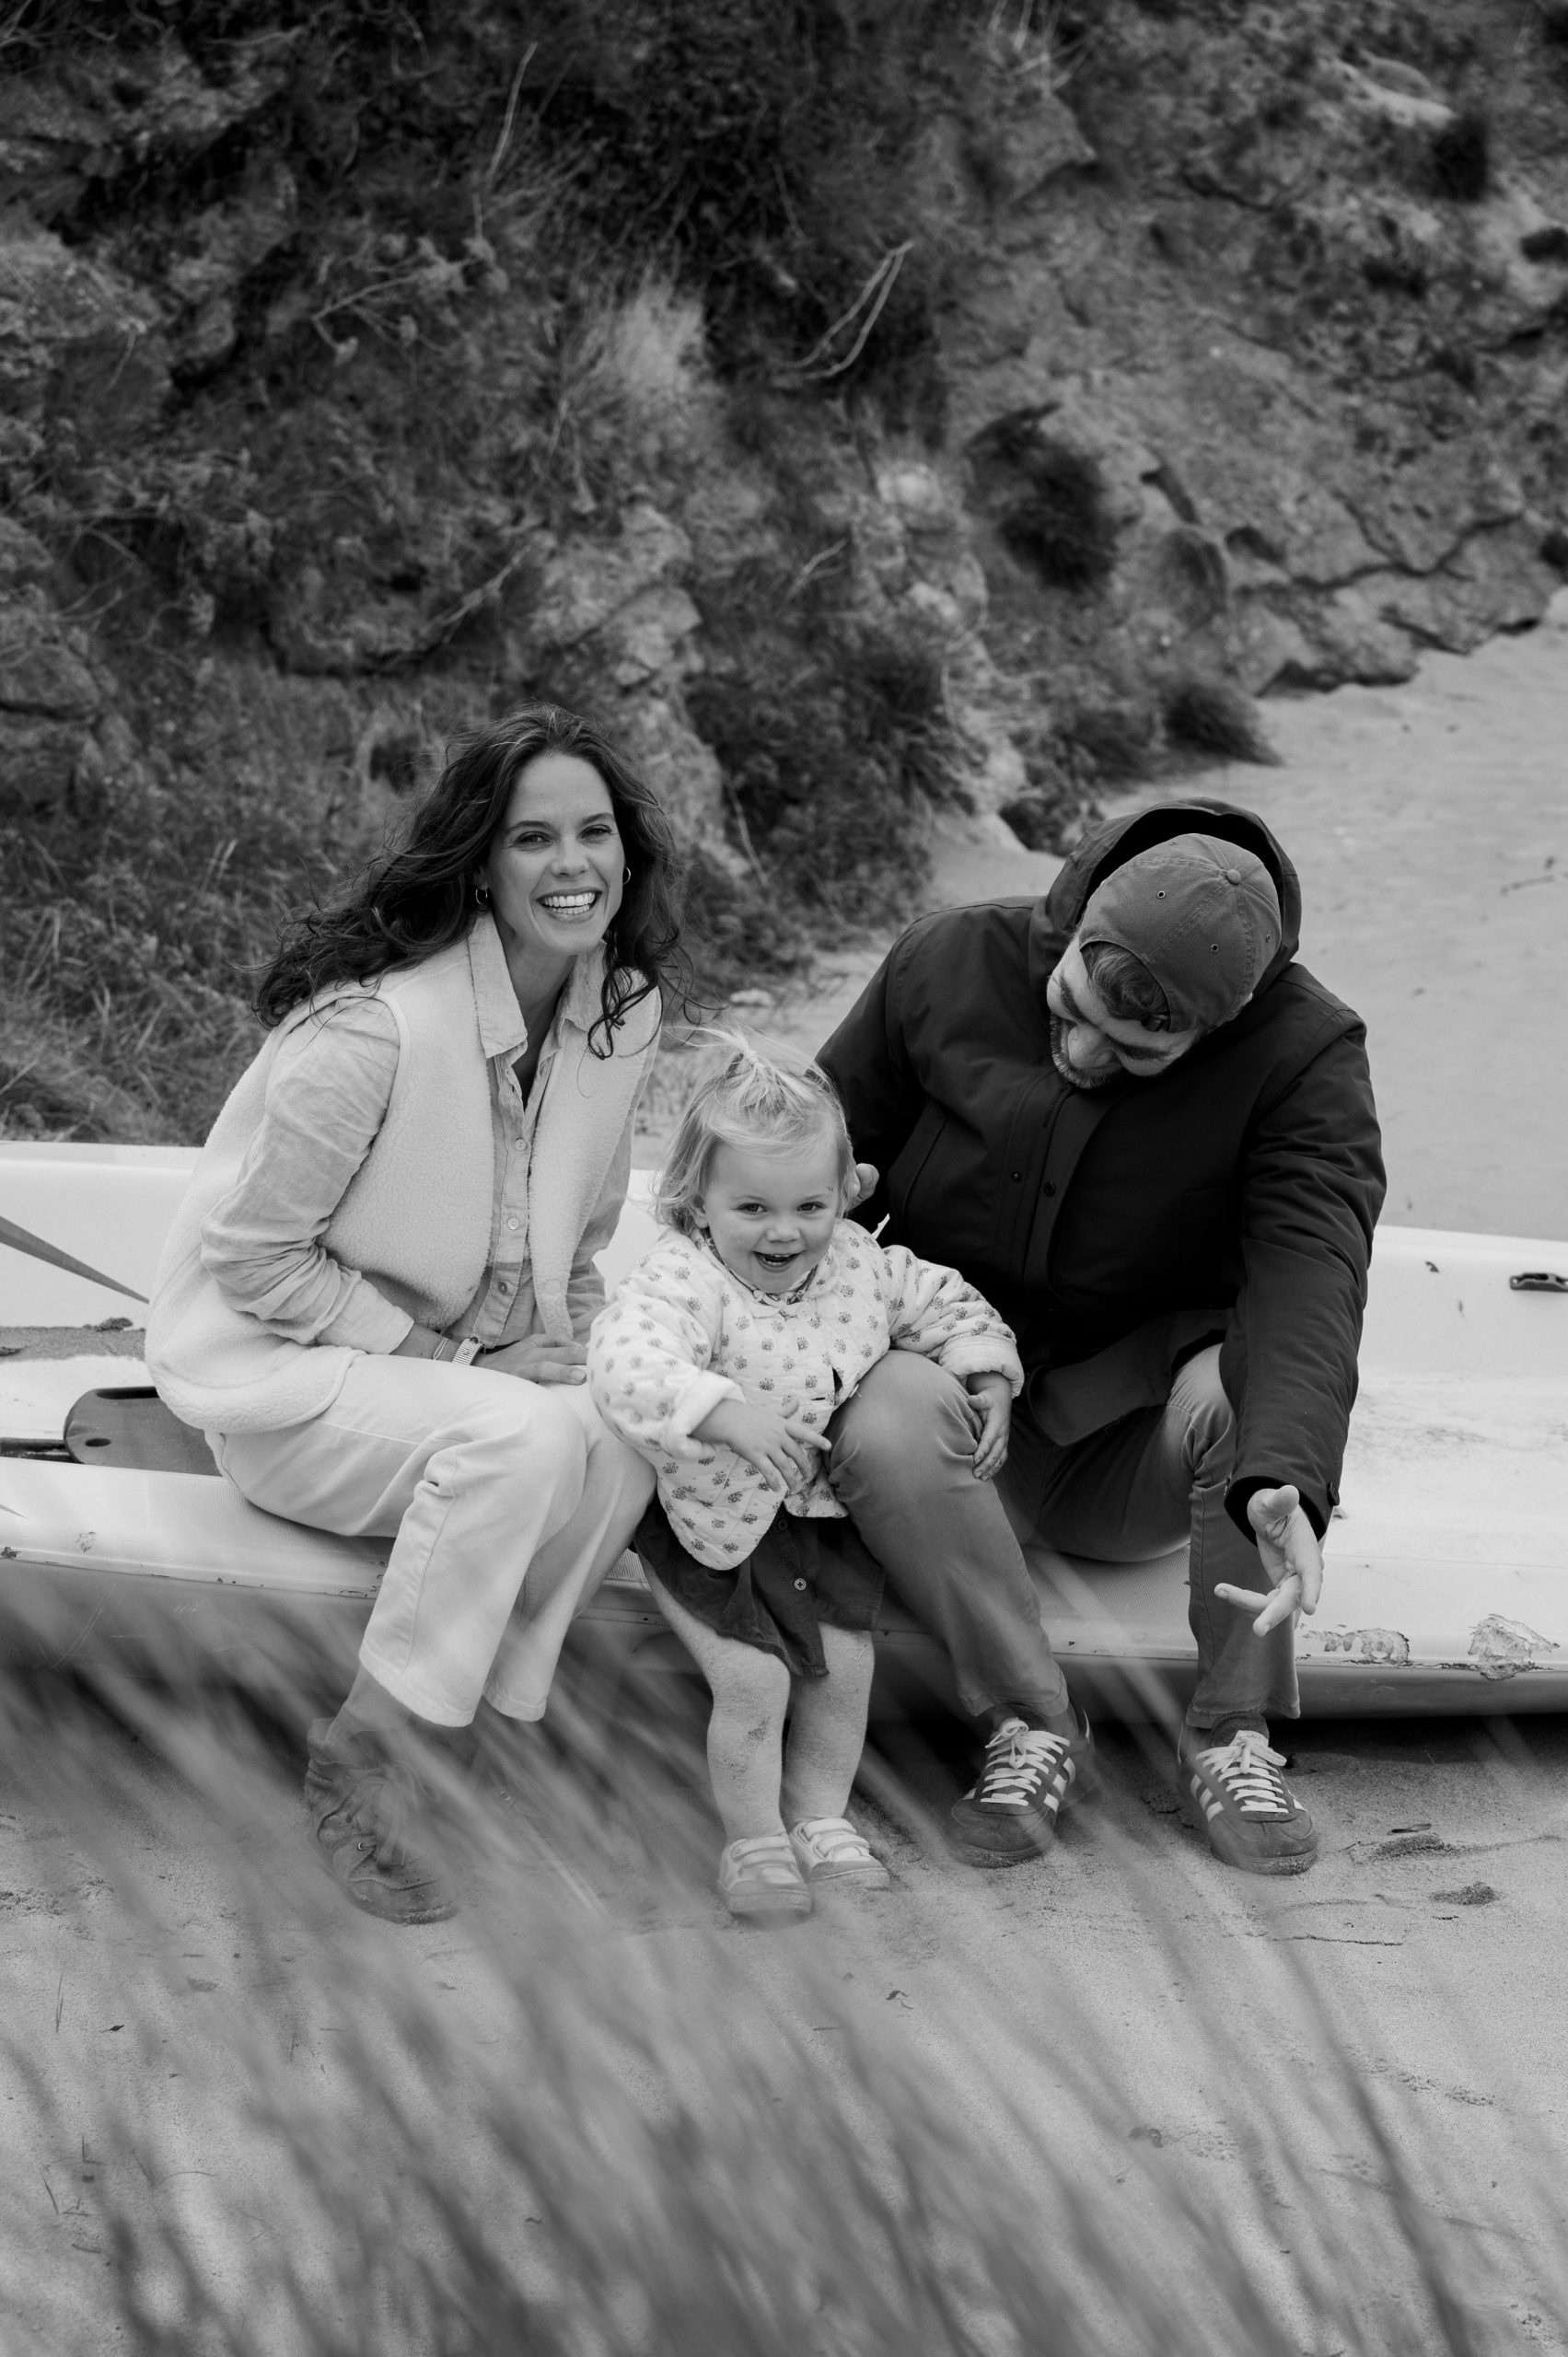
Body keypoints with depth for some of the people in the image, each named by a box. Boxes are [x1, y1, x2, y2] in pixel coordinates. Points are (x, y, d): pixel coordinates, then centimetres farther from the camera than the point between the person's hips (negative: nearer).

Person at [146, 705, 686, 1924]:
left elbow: (584, 1235, 13)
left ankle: (398, 1745, -11)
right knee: (521, 1441, -33)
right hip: (277, 1364, -6)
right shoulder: (376, 1023, -26)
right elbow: (251, 1254, -18)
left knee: (617, 1456, -24)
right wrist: (434, 1352, -18)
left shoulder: (625, 1010, -3)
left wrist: (561, 1351, -5)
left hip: (472, 1358, 7)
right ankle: (361, 1759, -16)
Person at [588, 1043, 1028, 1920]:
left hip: (830, 1516, 5)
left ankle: (821, 1821, 29)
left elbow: (946, 1304, 12)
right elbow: (627, 1362, -44)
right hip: (716, 1523, -5)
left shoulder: (862, 1264, -6)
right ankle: (753, 1841, 14)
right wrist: (727, 1412, -56)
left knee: (844, 1669, 6)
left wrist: (988, 1375, -5)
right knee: (753, 1682, -8)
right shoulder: (685, 1280, -26)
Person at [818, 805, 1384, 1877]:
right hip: (955, 1359, 1)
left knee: (1239, 1389, -34)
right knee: (887, 1422, -35)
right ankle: (1028, 1723, -16)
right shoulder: (949, 965, -10)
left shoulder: (1305, 1056, -16)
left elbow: (1308, 1274, -30)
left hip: (1134, 1440, 0)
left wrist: (1285, 1484, -47)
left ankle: (1230, 1737, -14)